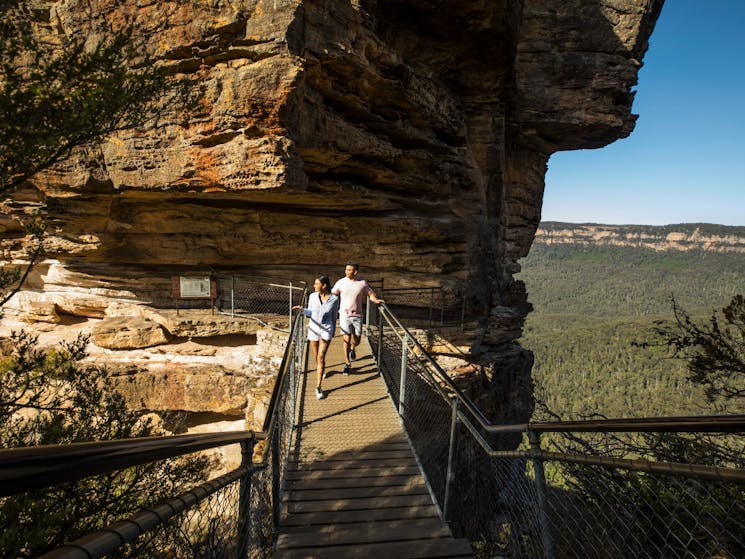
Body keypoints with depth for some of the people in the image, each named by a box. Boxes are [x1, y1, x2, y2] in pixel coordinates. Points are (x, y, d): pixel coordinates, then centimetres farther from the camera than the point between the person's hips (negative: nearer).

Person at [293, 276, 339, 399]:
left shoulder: (334, 299, -11)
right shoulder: (312, 296, -5)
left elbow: (334, 316, 2)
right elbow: (310, 312, 6)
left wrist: (333, 331, 13)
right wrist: (302, 309, -14)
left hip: (326, 330, -3)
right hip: (313, 329, 3)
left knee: (321, 357, -12)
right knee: (316, 357, 16)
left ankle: (318, 387, -7)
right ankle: (322, 369, 49)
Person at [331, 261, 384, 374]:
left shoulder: (362, 283, -3)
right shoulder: (341, 282, -3)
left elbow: (371, 294, 7)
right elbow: (332, 295, 5)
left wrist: (376, 300, -12)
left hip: (357, 315, 1)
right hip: (344, 315, -1)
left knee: (357, 340, 6)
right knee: (347, 340, -3)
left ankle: (352, 349, 43)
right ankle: (347, 364, 11)